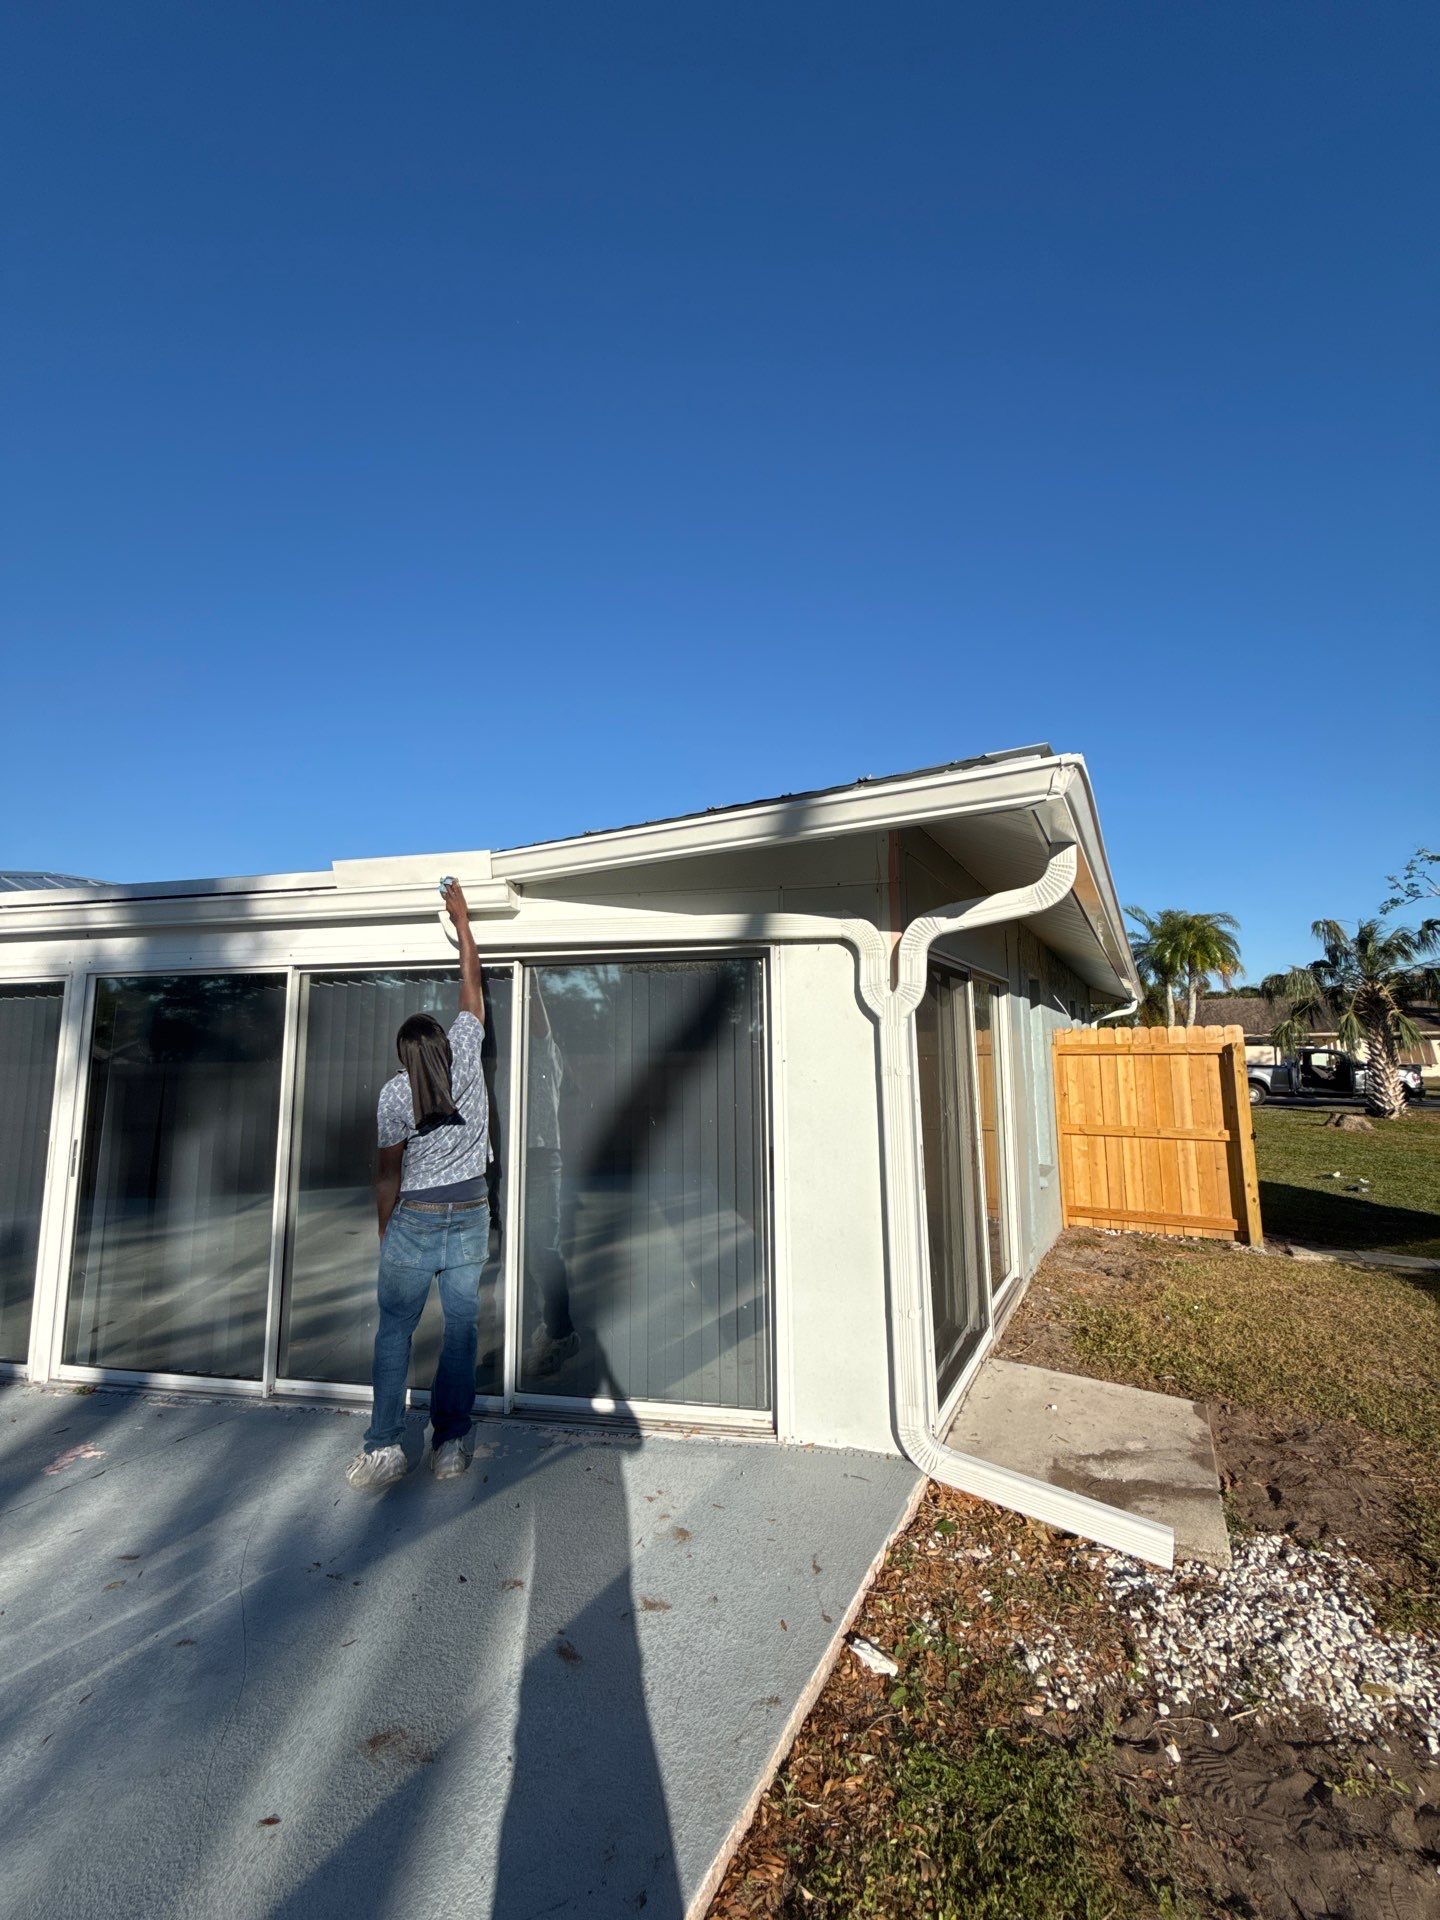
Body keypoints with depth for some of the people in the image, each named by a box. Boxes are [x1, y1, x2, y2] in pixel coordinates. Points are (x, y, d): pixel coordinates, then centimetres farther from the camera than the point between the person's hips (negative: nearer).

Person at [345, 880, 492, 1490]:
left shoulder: (394, 1093, -5)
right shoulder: (465, 1056, -2)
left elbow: (388, 1172, -2)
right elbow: (471, 983, 9)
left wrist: (384, 1233, 9)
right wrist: (461, 919, 18)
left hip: (415, 1218, -2)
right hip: (470, 1214, 2)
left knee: (394, 1329, 8)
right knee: (461, 1328, 7)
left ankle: (384, 1447, 7)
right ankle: (451, 1444, 11)